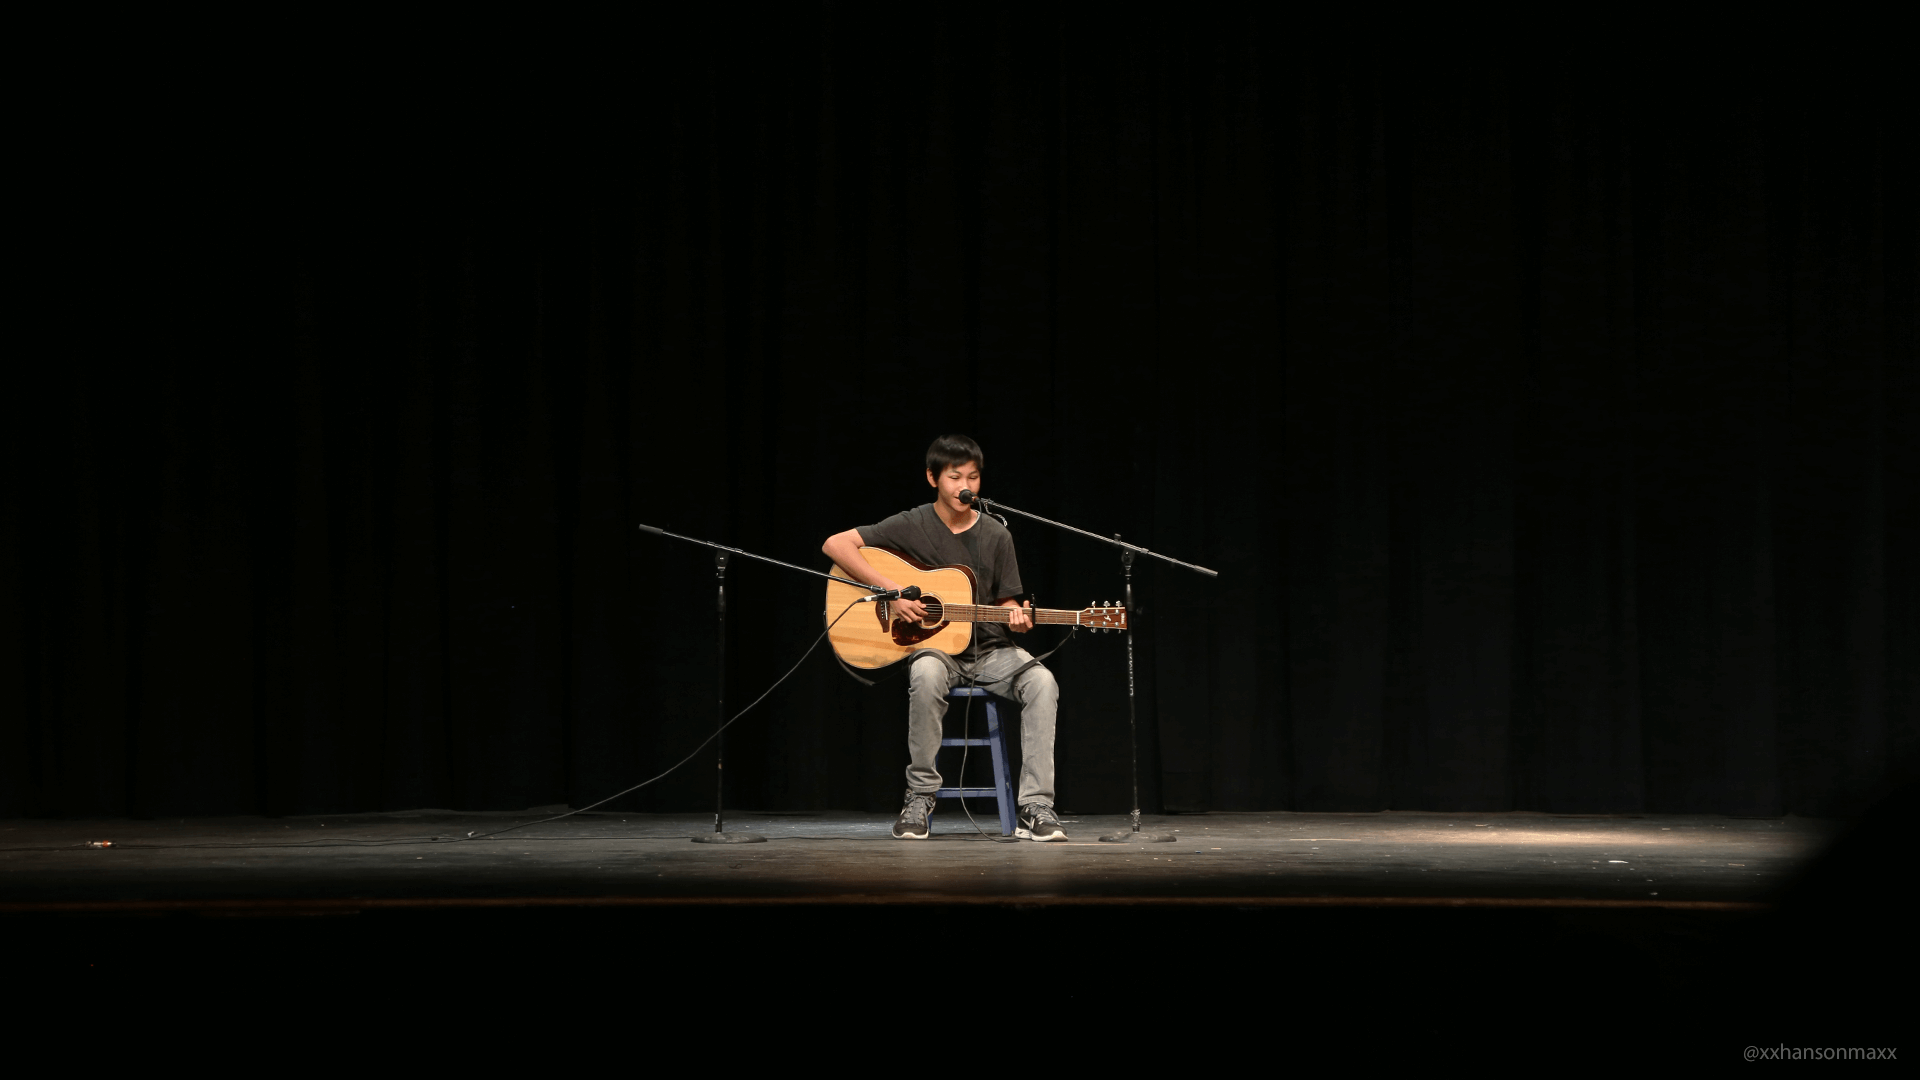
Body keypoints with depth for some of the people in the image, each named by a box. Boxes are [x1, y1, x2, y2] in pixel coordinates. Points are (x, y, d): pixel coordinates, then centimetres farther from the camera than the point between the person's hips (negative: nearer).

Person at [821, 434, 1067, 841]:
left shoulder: (996, 536, 6)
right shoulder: (911, 526, -2)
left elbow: (1007, 599, 13)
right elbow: (835, 544, -8)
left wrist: (1017, 618, -13)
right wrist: (890, 590, -17)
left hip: (989, 649, 3)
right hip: (933, 646, -3)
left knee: (1041, 682, -28)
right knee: (926, 674, -40)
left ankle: (1035, 808, -28)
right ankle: (919, 799, -25)